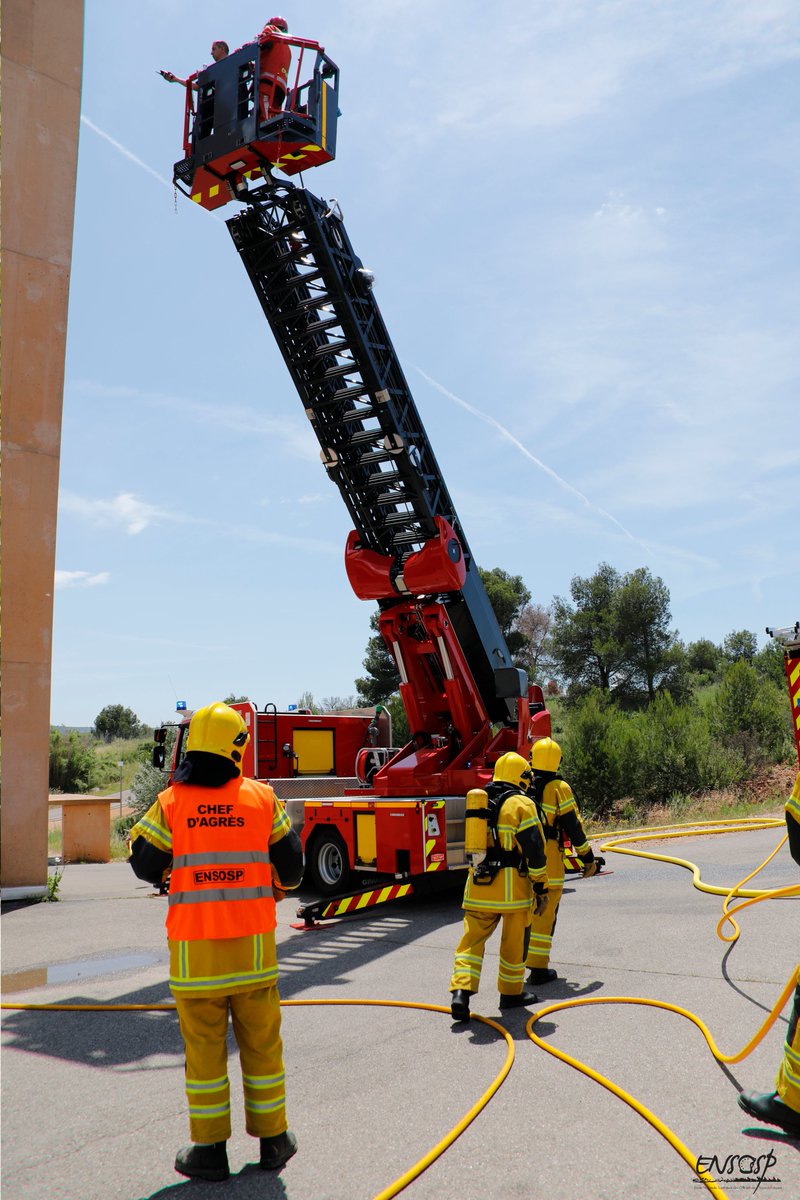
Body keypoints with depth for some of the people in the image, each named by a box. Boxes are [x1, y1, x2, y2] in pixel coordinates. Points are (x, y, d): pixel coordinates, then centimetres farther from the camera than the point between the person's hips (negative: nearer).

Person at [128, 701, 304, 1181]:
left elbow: (145, 865, 2)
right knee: (262, 1041, 14)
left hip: (194, 946, -1)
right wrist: (282, 884, 24)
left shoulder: (171, 803, -6)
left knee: (204, 1045, 11)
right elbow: (290, 863, 3)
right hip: (253, 941, 1)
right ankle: (272, 1139, 26)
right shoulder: (262, 799, -4)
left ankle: (209, 1150, 20)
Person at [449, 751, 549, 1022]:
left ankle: (460, 992, -5)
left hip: (479, 881, 5)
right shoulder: (521, 804, -7)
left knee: (472, 939, 6)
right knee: (514, 941, 11)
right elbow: (534, 849, -10)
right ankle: (511, 992, 23)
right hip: (512, 884, -5)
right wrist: (541, 888, -3)